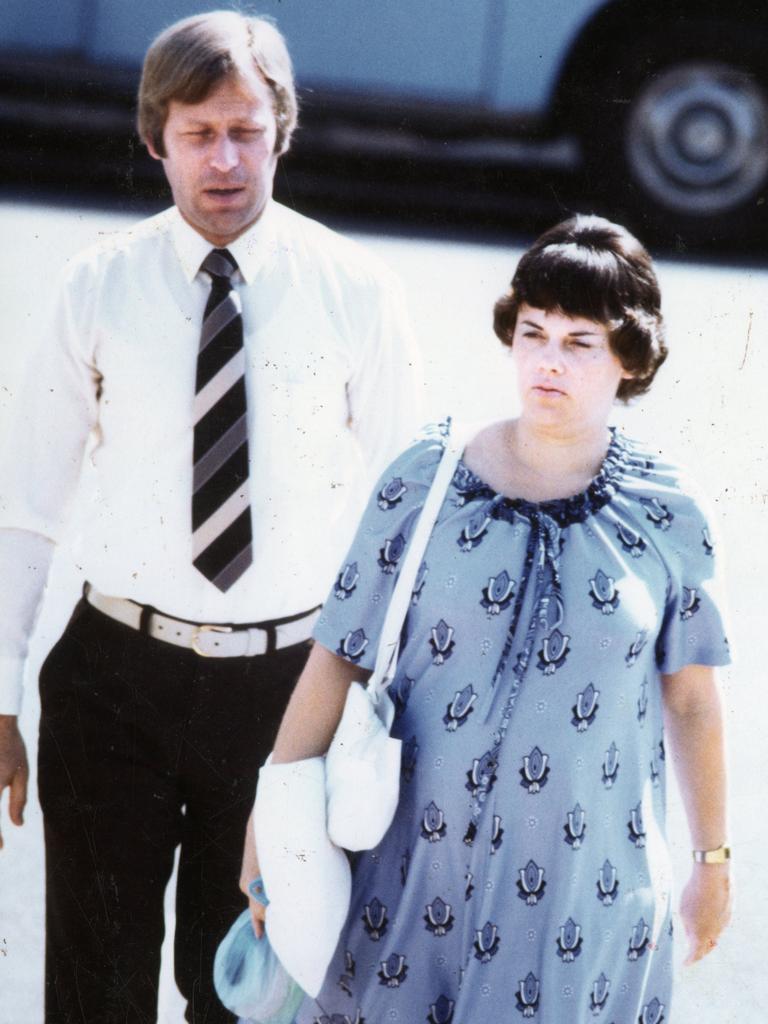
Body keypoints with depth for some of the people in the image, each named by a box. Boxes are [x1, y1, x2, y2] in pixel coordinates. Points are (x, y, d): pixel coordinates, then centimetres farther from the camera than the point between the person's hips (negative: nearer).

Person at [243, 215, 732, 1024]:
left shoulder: (666, 517, -4)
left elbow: (690, 697, 4)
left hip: (589, 885, 0)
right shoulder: (423, 485, -7)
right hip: (423, 868, 0)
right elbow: (335, 662, -5)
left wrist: (712, 859, 11)